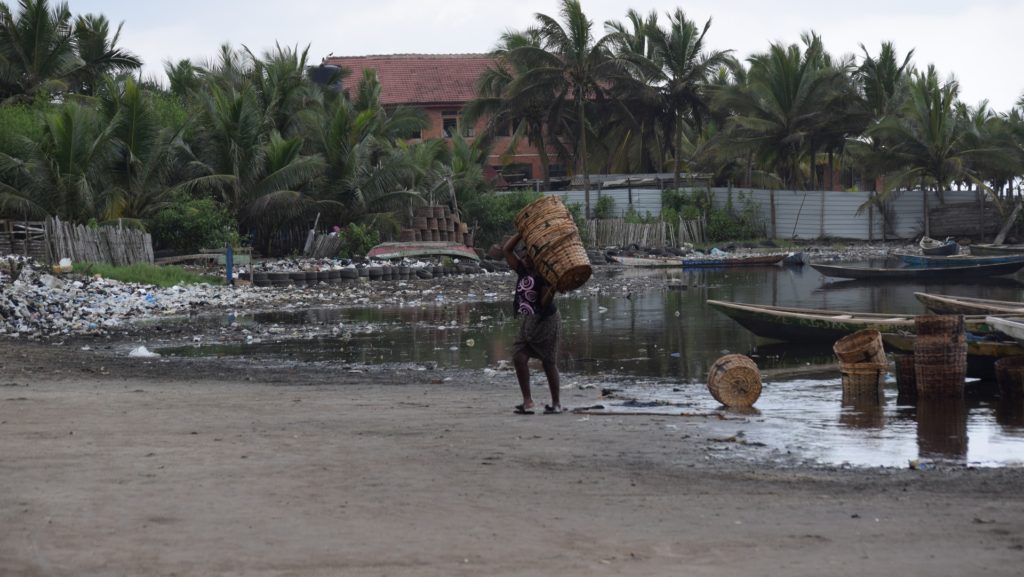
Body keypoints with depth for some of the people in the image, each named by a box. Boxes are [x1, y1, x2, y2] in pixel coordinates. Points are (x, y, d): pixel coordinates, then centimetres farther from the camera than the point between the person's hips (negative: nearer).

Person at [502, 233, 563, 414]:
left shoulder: (545, 276, -16)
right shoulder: (523, 271, 2)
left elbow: (545, 304, -21)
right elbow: (506, 249, 6)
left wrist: (551, 292, -39)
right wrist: (522, 233, -1)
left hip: (547, 320, -7)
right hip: (529, 321, 7)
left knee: (549, 363, 2)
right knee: (519, 357, -5)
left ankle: (556, 403, 15)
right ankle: (527, 401, -2)